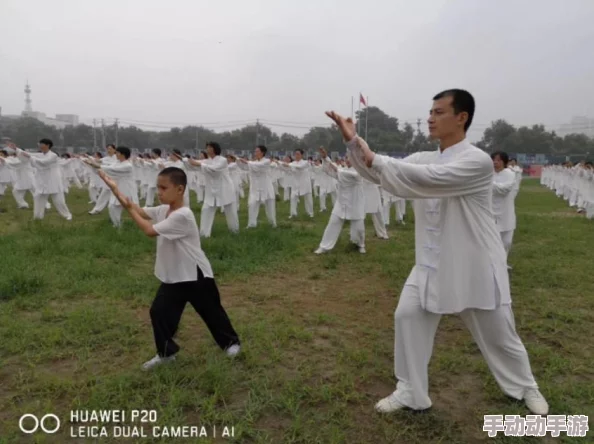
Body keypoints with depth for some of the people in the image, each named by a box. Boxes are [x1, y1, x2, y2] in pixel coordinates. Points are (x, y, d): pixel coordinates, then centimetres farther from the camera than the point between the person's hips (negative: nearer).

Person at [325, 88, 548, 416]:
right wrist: (353, 141, -19)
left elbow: (431, 179, -34)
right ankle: (410, 390, 15)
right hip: (433, 263, 5)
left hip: (475, 264, -5)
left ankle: (525, 387, 42)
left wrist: (376, 160, -30)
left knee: (497, 334, 12)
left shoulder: (477, 161, -19)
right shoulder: (423, 158, 3)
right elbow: (381, 172, -4)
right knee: (408, 316, -3)